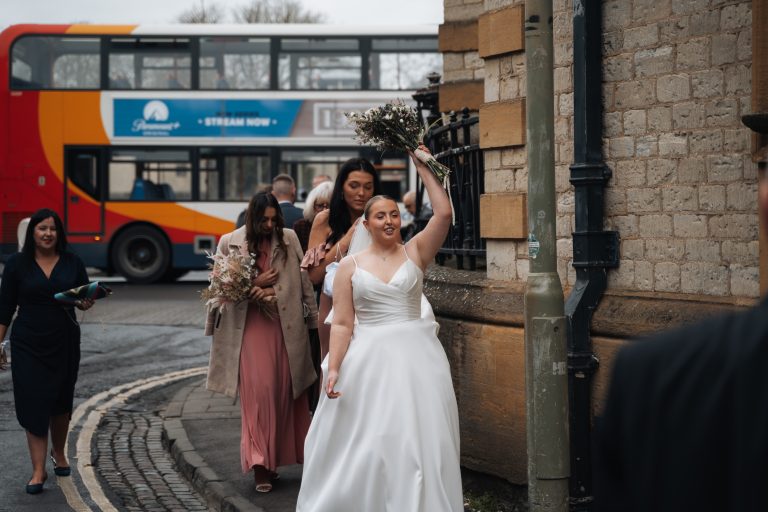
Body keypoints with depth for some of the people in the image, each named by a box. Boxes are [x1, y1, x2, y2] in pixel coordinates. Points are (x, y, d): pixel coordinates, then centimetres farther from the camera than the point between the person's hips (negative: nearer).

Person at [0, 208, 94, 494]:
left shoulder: (72, 264, 1)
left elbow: (85, 298, 6)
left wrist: (86, 303, -18)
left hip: (64, 342, 2)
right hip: (28, 345, -2)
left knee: (61, 401, 14)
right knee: (33, 403, -5)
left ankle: (59, 453, 38)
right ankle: (38, 471, -3)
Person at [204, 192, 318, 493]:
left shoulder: (288, 240, 5)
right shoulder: (230, 243, 3)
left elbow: (302, 279, 3)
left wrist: (272, 290, -10)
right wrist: (255, 284, -8)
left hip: (285, 326, 2)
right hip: (250, 326, -2)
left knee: (285, 391, 5)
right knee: (258, 390, -11)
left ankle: (276, 456, 20)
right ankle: (260, 463, -8)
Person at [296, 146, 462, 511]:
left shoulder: (415, 252, 5)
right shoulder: (350, 266, 4)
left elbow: (444, 213, -8)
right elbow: (342, 324, 1)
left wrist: (422, 167, -3)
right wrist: (333, 368, -10)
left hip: (415, 357, 0)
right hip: (368, 359, 0)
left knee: (417, 439, 0)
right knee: (365, 443, 2)